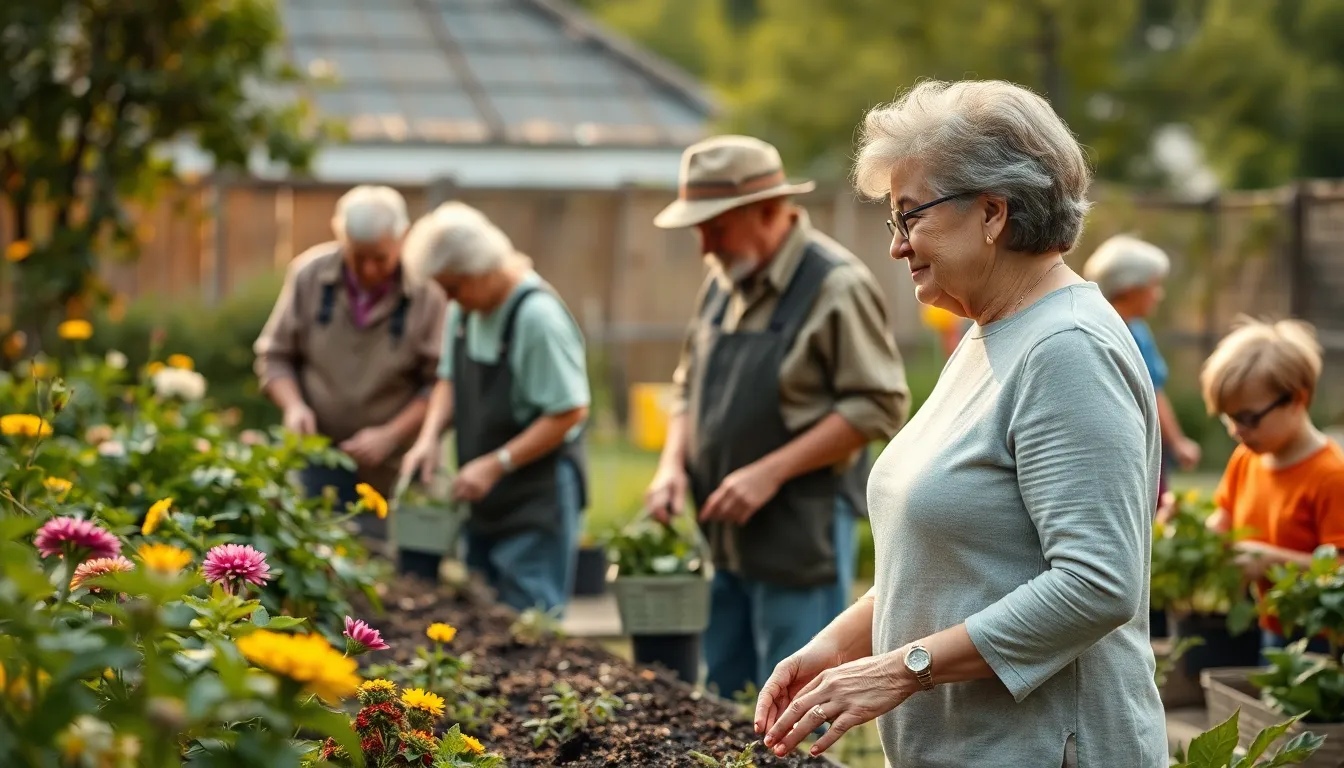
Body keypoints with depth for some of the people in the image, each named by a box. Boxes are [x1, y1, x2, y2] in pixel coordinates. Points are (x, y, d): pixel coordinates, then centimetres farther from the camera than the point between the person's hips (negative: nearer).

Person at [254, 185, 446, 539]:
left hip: (395, 472, -2)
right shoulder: (309, 274, -3)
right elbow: (275, 355, 7)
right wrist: (293, 405, -10)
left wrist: (391, 436, -17)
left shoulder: (427, 293, -11)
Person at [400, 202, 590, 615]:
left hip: (537, 499, -8)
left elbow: (570, 412, -20)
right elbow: (450, 379, 18)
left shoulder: (538, 316, -21)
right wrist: (430, 436, 0)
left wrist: (496, 465, -19)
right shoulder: (464, 309, 5)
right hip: (485, 502, 8)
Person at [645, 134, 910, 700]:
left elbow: (878, 405, -16)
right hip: (724, 538, 8)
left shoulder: (837, 286, -12)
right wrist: (674, 463, 5)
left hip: (801, 539, -8)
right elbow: (690, 384, 23)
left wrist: (771, 471, -19)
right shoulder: (723, 283, 13)